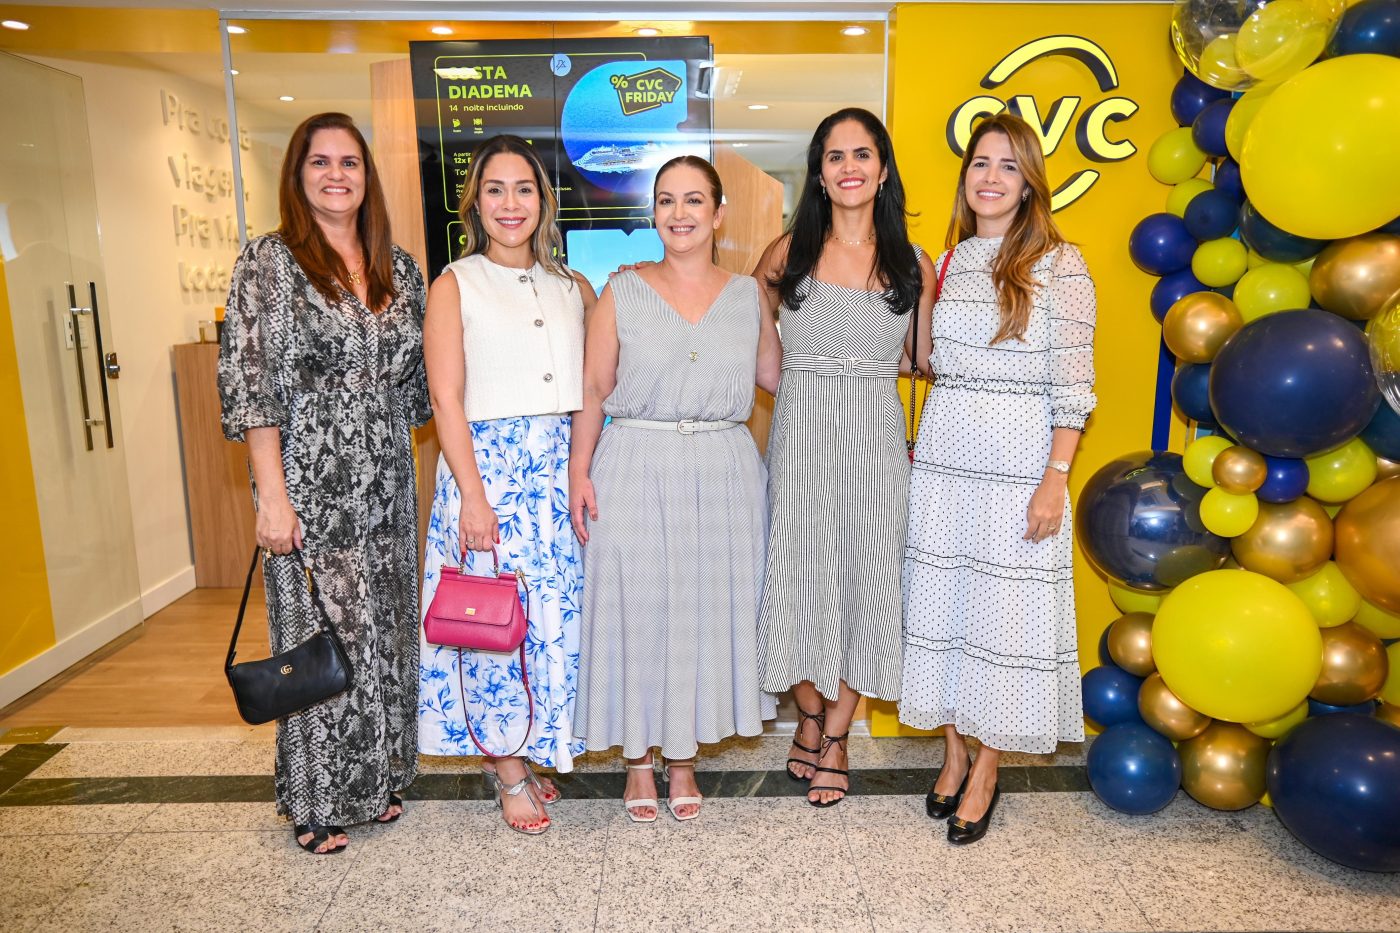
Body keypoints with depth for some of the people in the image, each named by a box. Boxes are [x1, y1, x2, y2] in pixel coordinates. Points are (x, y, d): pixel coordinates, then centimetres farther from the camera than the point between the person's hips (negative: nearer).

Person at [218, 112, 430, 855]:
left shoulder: (398, 267, 9)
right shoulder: (267, 263, -5)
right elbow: (249, 383, -11)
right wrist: (272, 494, -16)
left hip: (386, 487, 5)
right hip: (310, 487, -5)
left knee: (383, 631, 13)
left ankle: (375, 778, 31)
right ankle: (317, 801, 22)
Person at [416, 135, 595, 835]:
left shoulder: (572, 287, 14)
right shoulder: (455, 285, 2)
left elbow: (598, 386, 16)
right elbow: (446, 399, -6)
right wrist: (473, 495, -12)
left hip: (562, 468, 4)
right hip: (487, 463, -4)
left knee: (555, 614, 7)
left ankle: (531, 752, 27)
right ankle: (507, 768, 19)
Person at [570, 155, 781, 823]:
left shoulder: (747, 295, 7)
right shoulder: (622, 292, 2)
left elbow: (776, 376, 16)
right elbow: (594, 390, 0)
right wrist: (579, 472, -6)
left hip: (722, 474, 2)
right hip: (636, 470, -2)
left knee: (706, 608, 9)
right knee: (636, 608, 4)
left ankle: (684, 754, 28)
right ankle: (638, 757, 24)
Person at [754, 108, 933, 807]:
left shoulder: (913, 265, 7)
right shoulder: (788, 252, 3)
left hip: (878, 440, 1)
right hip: (801, 433, -1)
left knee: (866, 581, 5)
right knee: (801, 575, 2)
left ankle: (834, 738, 22)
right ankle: (810, 722, 25)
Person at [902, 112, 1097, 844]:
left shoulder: (1058, 263, -4)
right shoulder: (947, 261, 10)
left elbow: (1072, 385, -8)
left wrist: (1055, 479, -13)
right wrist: (915, 296, 3)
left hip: (1018, 465, -4)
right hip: (944, 456, 5)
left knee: (1006, 610, 3)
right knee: (941, 601, 10)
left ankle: (985, 771, 19)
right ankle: (953, 752, 27)